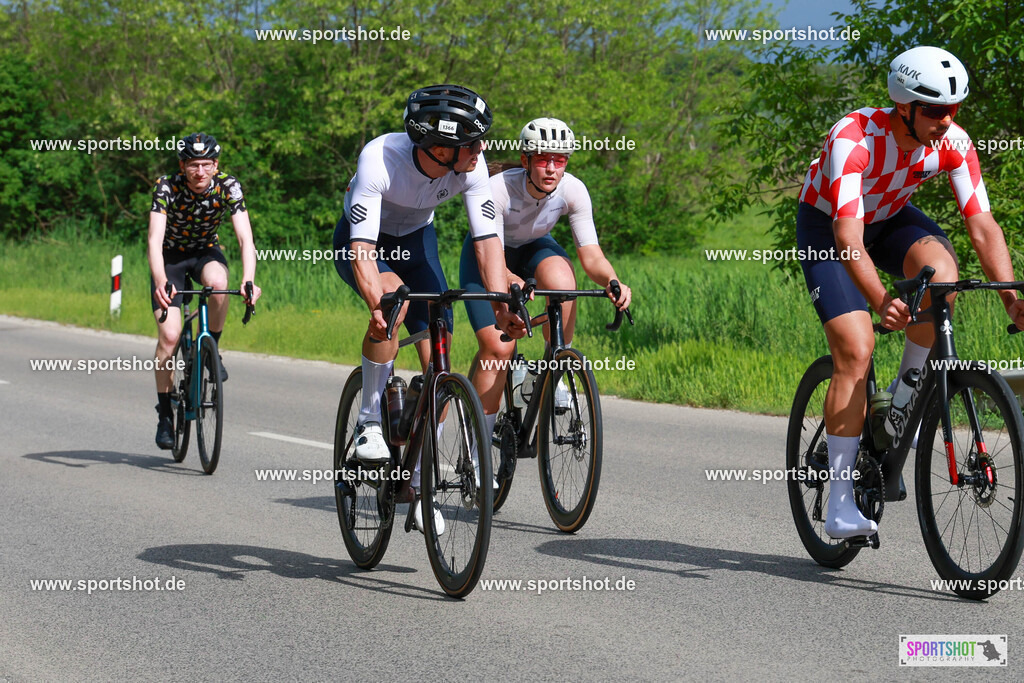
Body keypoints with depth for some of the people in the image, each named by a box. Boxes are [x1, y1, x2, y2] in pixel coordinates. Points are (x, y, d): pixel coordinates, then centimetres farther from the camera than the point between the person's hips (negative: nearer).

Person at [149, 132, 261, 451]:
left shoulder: (228, 186, -23)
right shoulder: (167, 188, -27)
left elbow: (245, 237, -30)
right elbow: (155, 238, -37)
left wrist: (249, 280, -48)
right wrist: (160, 282, -55)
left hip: (206, 251, 1)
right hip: (171, 256, -1)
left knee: (218, 281, -35)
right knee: (169, 335, -16)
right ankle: (165, 413, 0)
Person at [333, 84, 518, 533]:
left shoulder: (472, 166, -26)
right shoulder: (380, 158, -38)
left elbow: (487, 238, -25)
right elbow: (362, 247, -42)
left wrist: (503, 305, -38)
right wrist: (377, 305, -58)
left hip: (416, 241, 4)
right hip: (361, 241, -4)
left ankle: (419, 482, 6)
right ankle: (369, 424, -19)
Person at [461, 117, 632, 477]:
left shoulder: (572, 190, -26)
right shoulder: (498, 190, -34)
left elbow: (591, 255, -27)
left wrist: (612, 282, -48)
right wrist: (513, 284, -58)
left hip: (534, 247, 2)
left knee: (562, 281, -34)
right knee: (497, 347, -19)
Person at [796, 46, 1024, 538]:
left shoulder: (953, 143, -22)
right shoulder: (854, 138, -36)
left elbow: (982, 225, -22)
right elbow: (848, 239, -44)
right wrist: (881, 302, -58)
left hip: (890, 217, 4)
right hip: (827, 224, -4)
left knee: (940, 269, -31)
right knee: (856, 350, -19)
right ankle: (840, 506, -14)